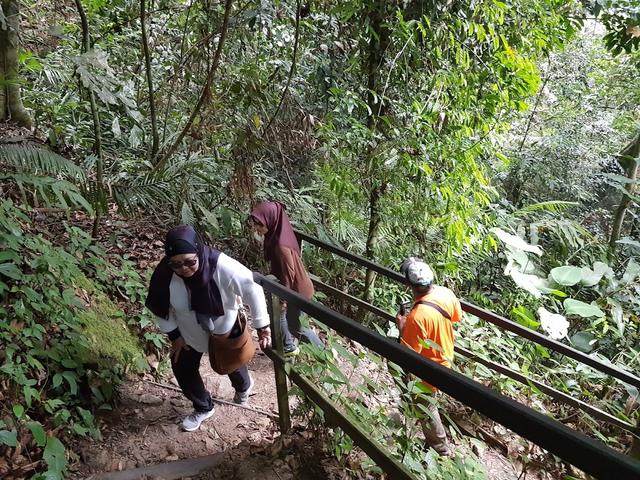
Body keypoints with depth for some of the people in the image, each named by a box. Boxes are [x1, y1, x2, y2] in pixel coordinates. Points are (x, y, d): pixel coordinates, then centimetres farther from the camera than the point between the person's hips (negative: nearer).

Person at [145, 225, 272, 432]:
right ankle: (203, 408, 41)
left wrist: (262, 326, -27)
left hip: (225, 327, -2)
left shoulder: (220, 264, -40)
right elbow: (160, 307, -11)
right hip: (190, 331, 2)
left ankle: (244, 386, 60)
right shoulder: (164, 274, -30)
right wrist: (174, 335, -5)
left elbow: (252, 289, -31)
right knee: (183, 369, 11)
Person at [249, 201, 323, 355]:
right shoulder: (275, 235, -6)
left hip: (296, 289, -9)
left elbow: (288, 274, -26)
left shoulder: (281, 246, -34)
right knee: (280, 315, 24)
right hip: (291, 287, 9)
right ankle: (289, 348, 45)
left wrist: (284, 299, -15)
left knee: (294, 326, 10)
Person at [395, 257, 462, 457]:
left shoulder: (417, 317, -40)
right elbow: (456, 317, 4)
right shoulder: (446, 293, -18)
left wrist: (402, 326, -17)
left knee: (426, 408, 18)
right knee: (424, 400, 34)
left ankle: (441, 449, 39)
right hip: (445, 356, 8)